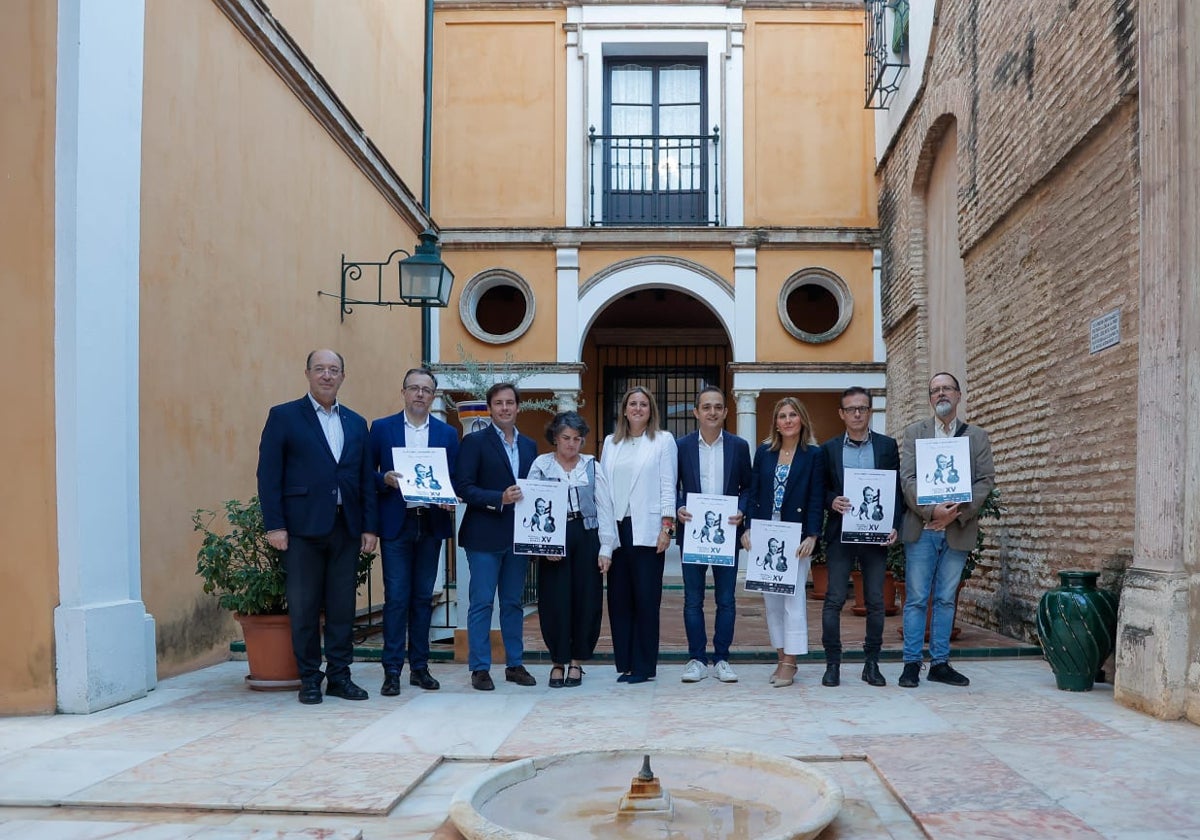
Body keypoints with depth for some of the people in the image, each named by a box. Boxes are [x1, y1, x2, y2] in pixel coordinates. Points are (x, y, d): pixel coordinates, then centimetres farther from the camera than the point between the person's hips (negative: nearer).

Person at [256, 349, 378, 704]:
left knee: (342, 606, 7)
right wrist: (274, 525, -10)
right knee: (304, 607, 3)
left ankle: (339, 675, 17)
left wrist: (369, 526, 6)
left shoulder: (356, 423, 14)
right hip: (303, 526, -3)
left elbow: (366, 478, 13)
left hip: (346, 526, 4)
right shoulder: (284, 416, 2)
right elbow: (269, 474, -3)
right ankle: (309, 679, 13)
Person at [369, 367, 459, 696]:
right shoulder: (381, 428, 5)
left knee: (423, 597, 8)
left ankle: (419, 666, 16)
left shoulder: (447, 433, 10)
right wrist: (385, 479, -15)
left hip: (431, 524, 2)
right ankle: (392, 670, 2)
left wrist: (449, 498, -10)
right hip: (396, 524, -2)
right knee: (396, 597, -4)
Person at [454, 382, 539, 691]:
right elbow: (463, 488, -10)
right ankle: (480, 668, 6)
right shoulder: (474, 442, -3)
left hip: (518, 535, 5)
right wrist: (499, 499, -21)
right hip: (485, 536, -5)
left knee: (513, 603, 12)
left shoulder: (529, 445, 14)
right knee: (481, 603, -1)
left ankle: (515, 664, 20)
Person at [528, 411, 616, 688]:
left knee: (586, 598, 3)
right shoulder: (541, 465, 3)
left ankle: (577, 661, 17)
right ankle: (558, 661, 13)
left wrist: (605, 548, -3)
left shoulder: (592, 466, 6)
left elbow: (605, 508, 4)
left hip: (586, 536, 1)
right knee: (555, 600, -1)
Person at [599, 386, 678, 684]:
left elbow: (668, 484, 0)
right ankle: (625, 663, 12)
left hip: (646, 530, -4)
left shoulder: (663, 440, 5)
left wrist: (667, 525, -8)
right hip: (616, 529, 4)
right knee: (619, 598, 4)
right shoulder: (611, 442, 15)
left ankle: (644, 666, 5)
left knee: (646, 599, -2)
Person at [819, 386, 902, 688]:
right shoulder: (828, 448, 6)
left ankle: (872, 663, 15)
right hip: (840, 534, -1)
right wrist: (832, 502, -13)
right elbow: (820, 489, 9)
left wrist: (894, 526, -6)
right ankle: (833, 663, 6)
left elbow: (898, 488, 5)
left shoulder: (887, 446, 6)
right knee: (834, 600, -2)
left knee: (876, 601, 5)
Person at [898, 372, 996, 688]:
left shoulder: (977, 436, 11)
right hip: (921, 529, -1)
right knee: (916, 599, 0)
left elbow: (986, 479, 2)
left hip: (958, 530, 2)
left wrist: (960, 511, -13)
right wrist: (931, 510, -16)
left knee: (946, 600, 7)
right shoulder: (914, 433, 7)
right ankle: (912, 663, 5)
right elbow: (907, 478, -3)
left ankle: (940, 663, 14)